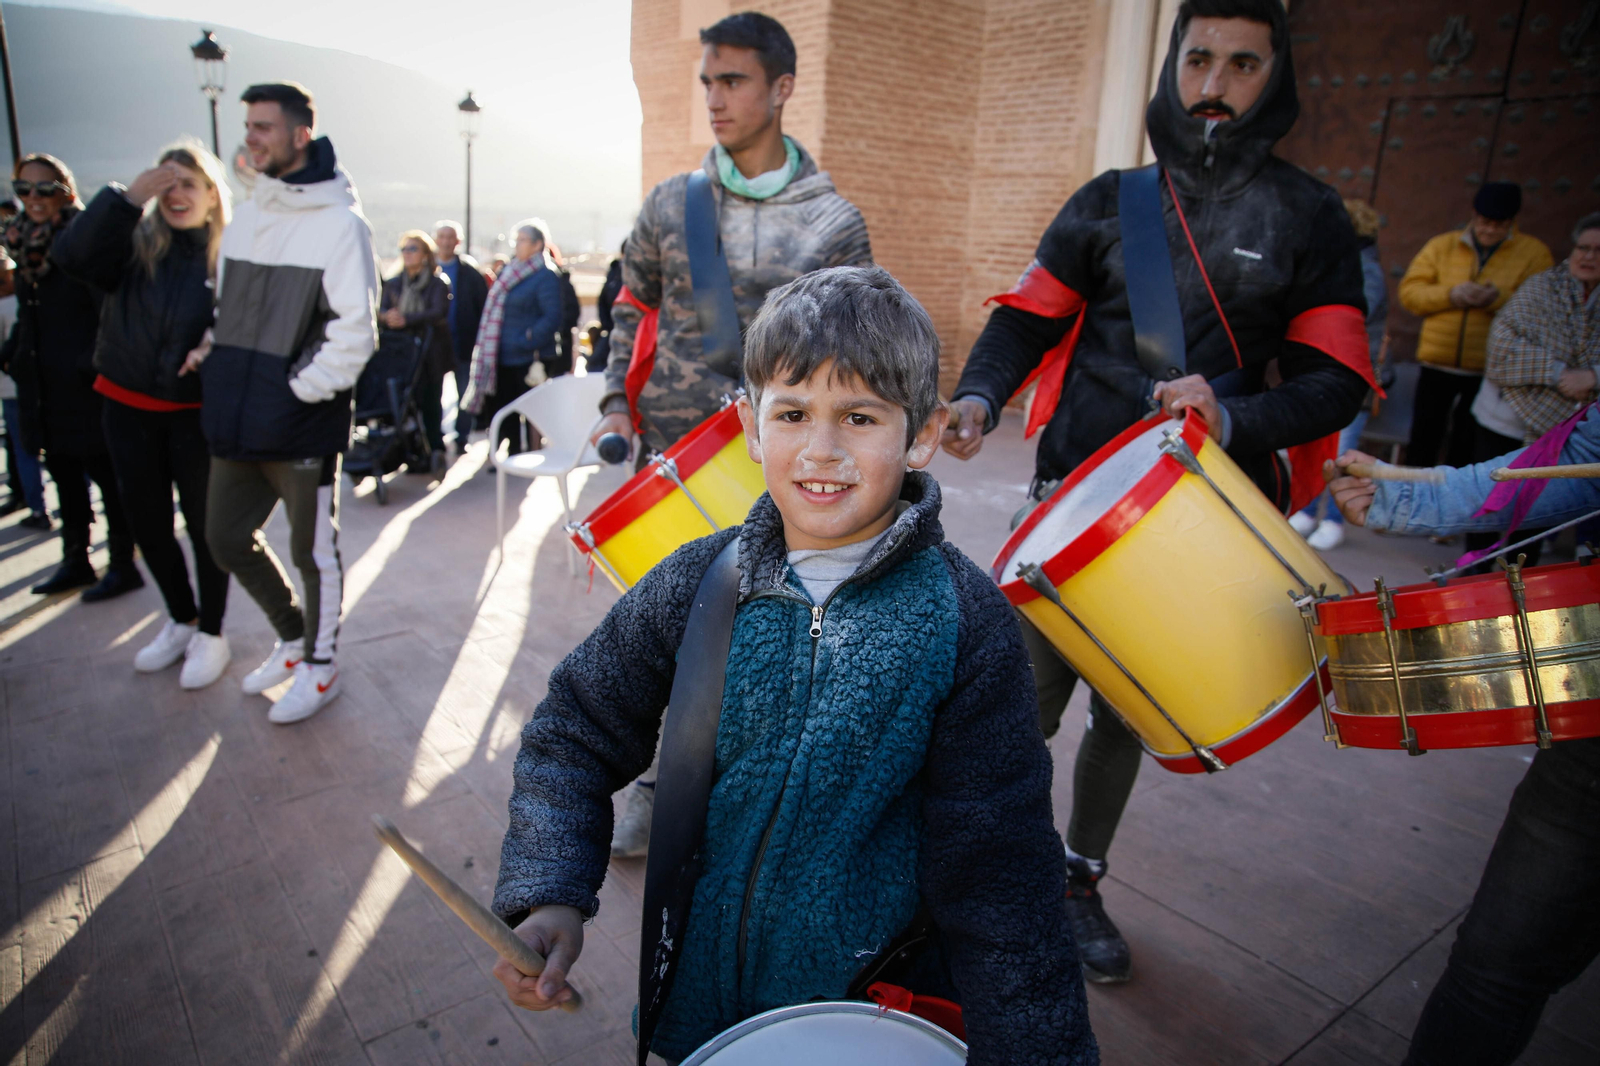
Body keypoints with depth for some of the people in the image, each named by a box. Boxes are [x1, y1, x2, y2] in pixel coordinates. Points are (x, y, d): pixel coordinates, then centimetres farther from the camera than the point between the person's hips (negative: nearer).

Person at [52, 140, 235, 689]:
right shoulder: (135, 242, 0)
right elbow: (72, 256, -16)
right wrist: (128, 196, -20)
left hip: (194, 413, -3)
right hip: (128, 407, 4)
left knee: (203, 523, 6)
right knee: (147, 522, 13)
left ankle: (211, 632, 22)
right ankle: (181, 619, 33)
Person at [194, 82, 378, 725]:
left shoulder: (339, 223, -11)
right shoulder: (245, 218, 12)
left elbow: (353, 331, -15)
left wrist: (301, 389, -16)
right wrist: (217, 358, 9)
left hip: (303, 427, -8)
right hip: (237, 424, 8)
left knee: (312, 550, 6)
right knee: (227, 538, 16)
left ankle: (319, 665, 25)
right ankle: (292, 637, 37)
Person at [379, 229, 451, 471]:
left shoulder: (438, 283, 2)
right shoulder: (393, 284, 16)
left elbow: (438, 313, -13)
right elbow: (381, 312, 5)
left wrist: (406, 319, -24)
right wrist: (387, 317, -20)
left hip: (430, 353, -3)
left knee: (430, 401, -6)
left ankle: (436, 449, 0)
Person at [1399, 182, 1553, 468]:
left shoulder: (1534, 252, 2)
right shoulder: (1442, 245, 6)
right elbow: (1409, 291, -1)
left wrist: (1500, 299, -22)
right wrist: (1450, 295, -17)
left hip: (1489, 372, -1)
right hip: (1437, 365, 1)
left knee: (1467, 447, 10)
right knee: (1422, 442, 7)